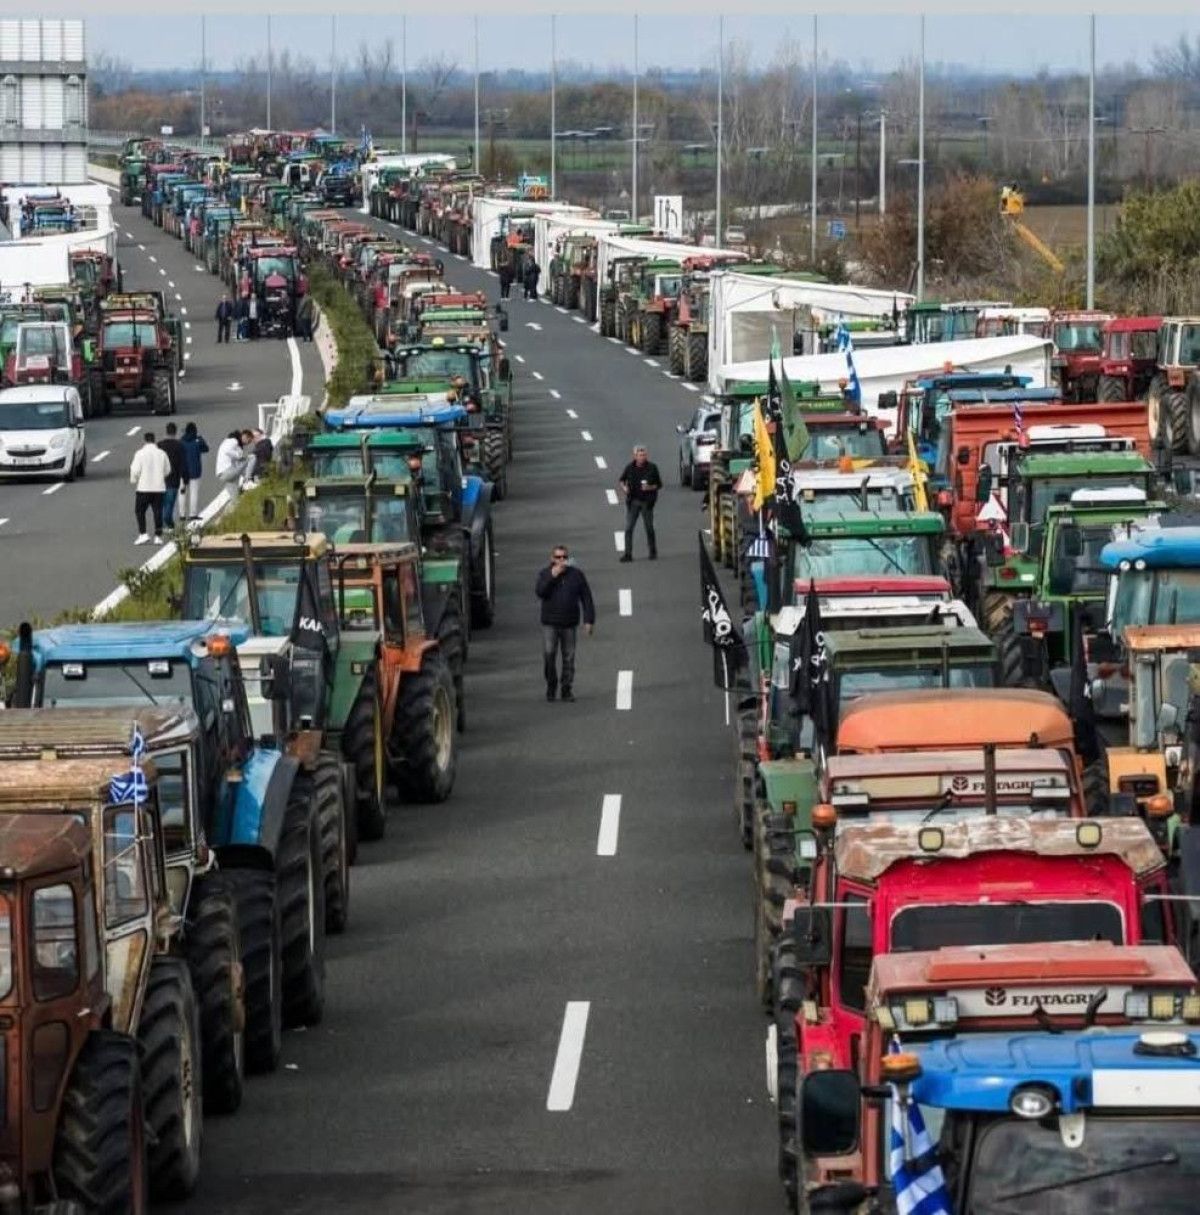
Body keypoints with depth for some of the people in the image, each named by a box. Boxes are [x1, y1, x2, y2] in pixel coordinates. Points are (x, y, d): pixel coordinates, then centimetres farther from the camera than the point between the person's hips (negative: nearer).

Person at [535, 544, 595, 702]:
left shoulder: (576, 574, 4)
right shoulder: (545, 574, 5)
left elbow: (586, 599, 5)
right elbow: (539, 592, -13)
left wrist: (589, 620, -1)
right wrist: (552, 577, -19)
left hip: (569, 624, 1)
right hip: (550, 624, -1)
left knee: (569, 657, 2)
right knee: (548, 654, -11)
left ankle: (567, 689, 10)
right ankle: (551, 685, 6)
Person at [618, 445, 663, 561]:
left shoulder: (652, 467, -4)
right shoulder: (630, 467, -1)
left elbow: (659, 484, 1)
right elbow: (622, 479, 14)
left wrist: (650, 487, -19)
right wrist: (623, 487, -7)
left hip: (646, 502, -1)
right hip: (633, 501, 1)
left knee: (649, 528, 6)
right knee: (628, 528, -4)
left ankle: (653, 553, 20)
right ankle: (627, 554, -1)